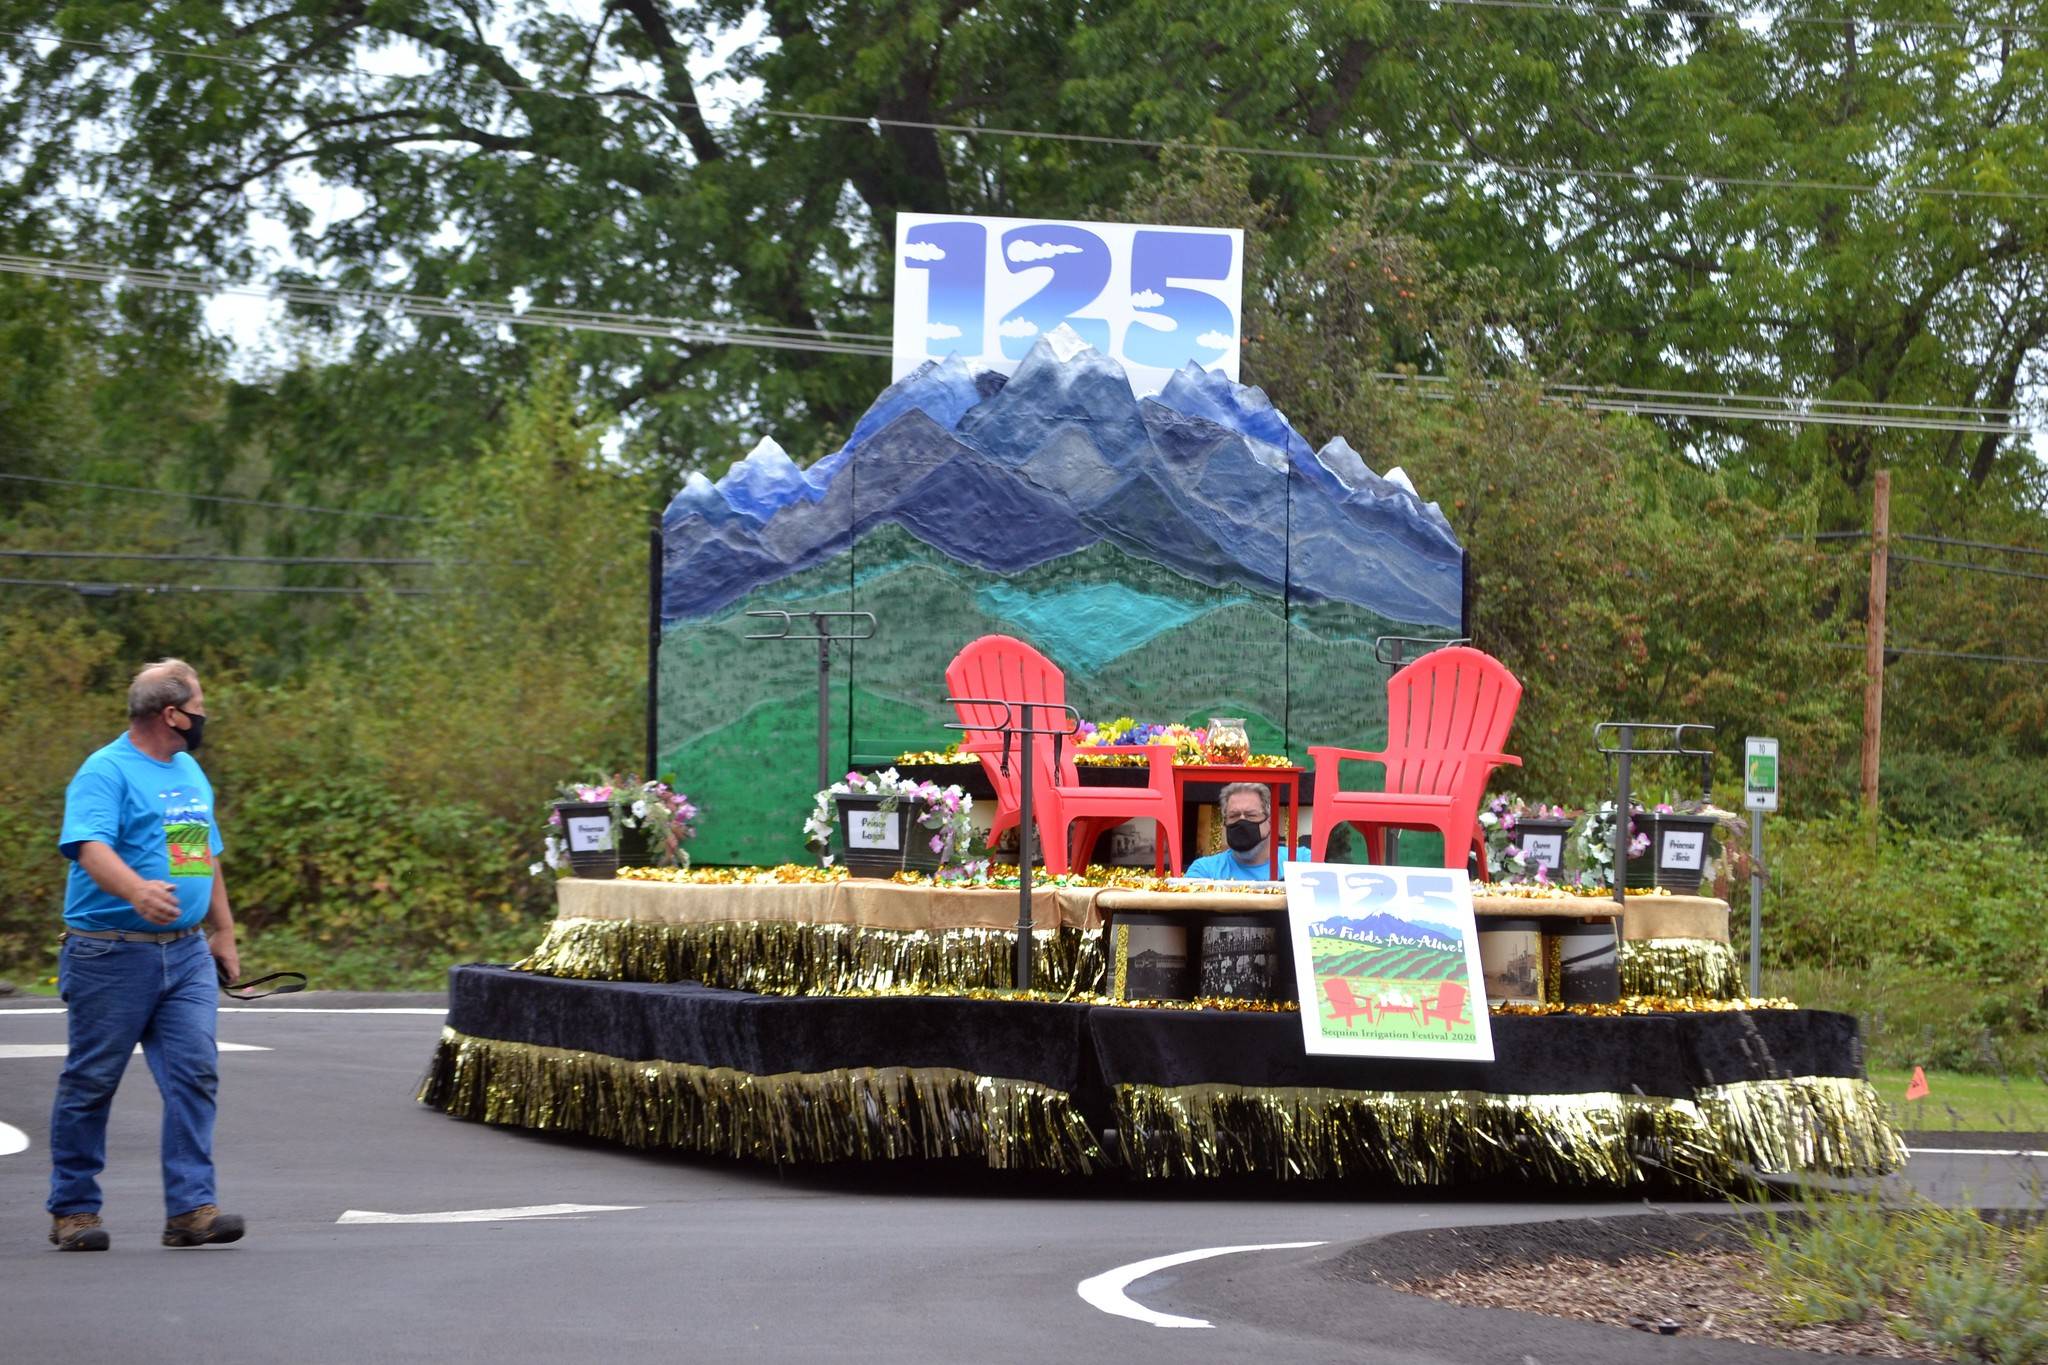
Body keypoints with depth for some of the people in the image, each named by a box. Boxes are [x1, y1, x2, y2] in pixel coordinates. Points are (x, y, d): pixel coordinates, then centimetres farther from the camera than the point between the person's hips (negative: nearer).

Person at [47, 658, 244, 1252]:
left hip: (187, 955, 7)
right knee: (91, 1081, 2)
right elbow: (90, 846, -25)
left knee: (194, 1073, -6)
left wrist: (223, 931, 25)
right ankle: (73, 1209, 13)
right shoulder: (106, 773, -10)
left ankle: (191, 1207, -6)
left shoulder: (190, 773, 16)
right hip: (112, 954, -6)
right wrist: (138, 890, -43)